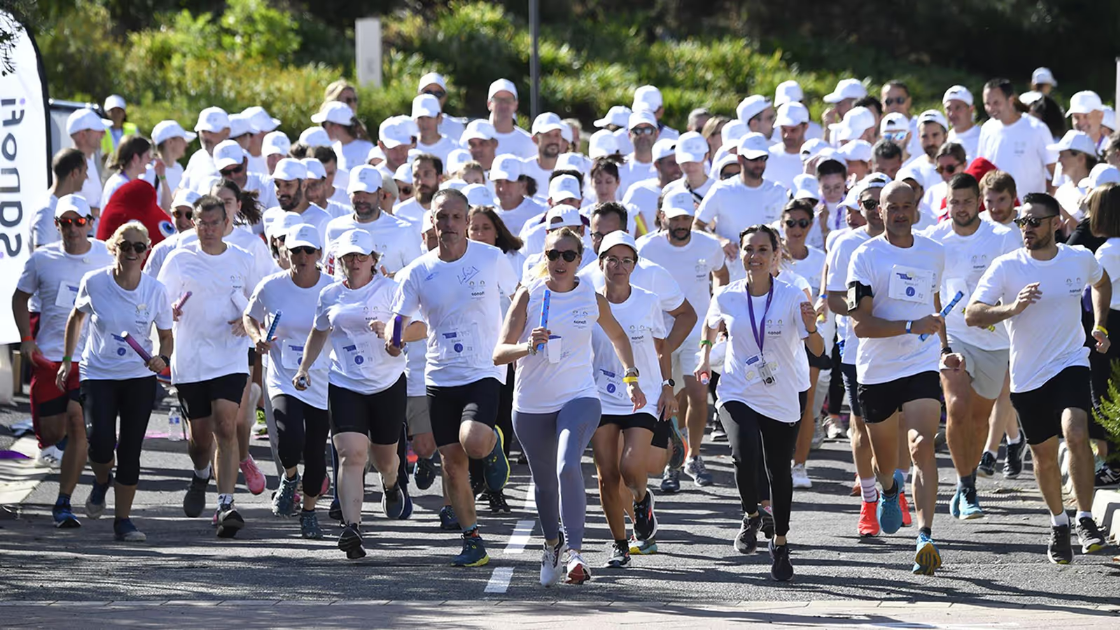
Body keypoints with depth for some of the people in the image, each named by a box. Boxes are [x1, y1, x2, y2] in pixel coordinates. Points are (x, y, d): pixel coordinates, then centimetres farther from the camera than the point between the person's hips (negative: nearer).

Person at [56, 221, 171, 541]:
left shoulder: (154, 290, -7)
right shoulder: (94, 283, -9)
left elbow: (167, 337, 4)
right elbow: (76, 317, 11)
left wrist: (162, 358, -17)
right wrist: (67, 360, 10)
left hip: (140, 378, 1)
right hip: (98, 375, -1)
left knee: (130, 451, 0)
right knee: (101, 443, -17)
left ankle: (123, 520, 12)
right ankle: (101, 481, 18)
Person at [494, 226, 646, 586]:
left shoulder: (592, 299, -1)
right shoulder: (529, 295, -5)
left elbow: (618, 335, 21)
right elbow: (499, 354, -11)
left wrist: (631, 377, 14)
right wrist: (528, 346, -30)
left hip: (579, 398, -1)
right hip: (531, 404, 2)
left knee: (568, 467, -27)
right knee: (544, 482, 14)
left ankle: (574, 551, -27)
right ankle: (552, 544, 40)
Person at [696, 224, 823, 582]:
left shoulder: (792, 297, -8)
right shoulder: (727, 297, -2)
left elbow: (817, 351, -13)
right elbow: (711, 325, 22)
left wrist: (810, 328, -31)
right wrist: (705, 355, 11)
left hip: (781, 401, 0)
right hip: (737, 395, 0)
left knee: (778, 472, 8)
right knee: (745, 455, -25)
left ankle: (780, 544, 30)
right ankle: (751, 516, 3)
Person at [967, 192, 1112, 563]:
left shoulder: (1080, 260, -2)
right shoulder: (1006, 267, -9)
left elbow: (1102, 283, 23)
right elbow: (972, 315, -15)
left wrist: (1100, 327, 13)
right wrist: (1013, 308, -30)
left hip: (1070, 365, -1)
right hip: (1027, 375, 1)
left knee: (1076, 434, -24)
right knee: (1044, 455, 10)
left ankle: (1085, 519, -14)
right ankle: (1058, 523, 33)